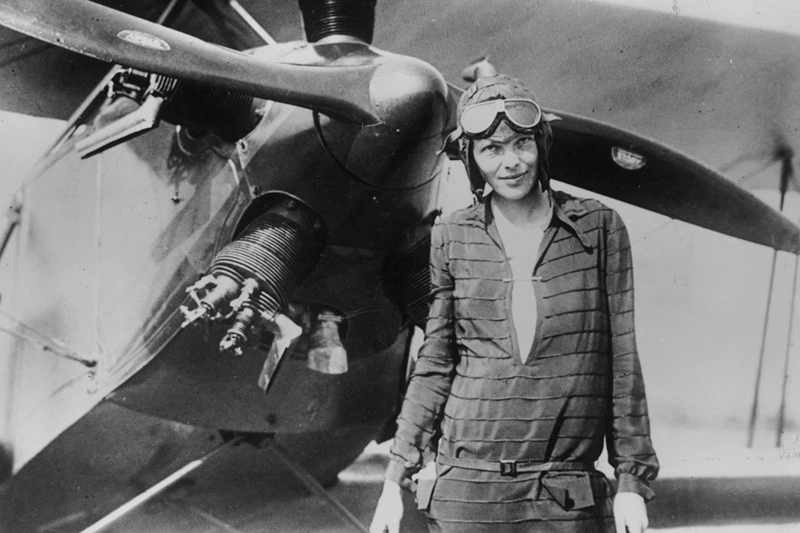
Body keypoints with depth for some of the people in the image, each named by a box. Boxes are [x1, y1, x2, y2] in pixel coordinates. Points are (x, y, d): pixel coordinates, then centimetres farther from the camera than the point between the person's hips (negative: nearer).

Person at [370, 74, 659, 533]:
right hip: (467, 491, 1)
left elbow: (622, 361, 3)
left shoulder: (599, 228, 1)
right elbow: (435, 365, 8)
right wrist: (396, 478, 6)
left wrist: (632, 479, 1)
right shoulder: (453, 238, 3)